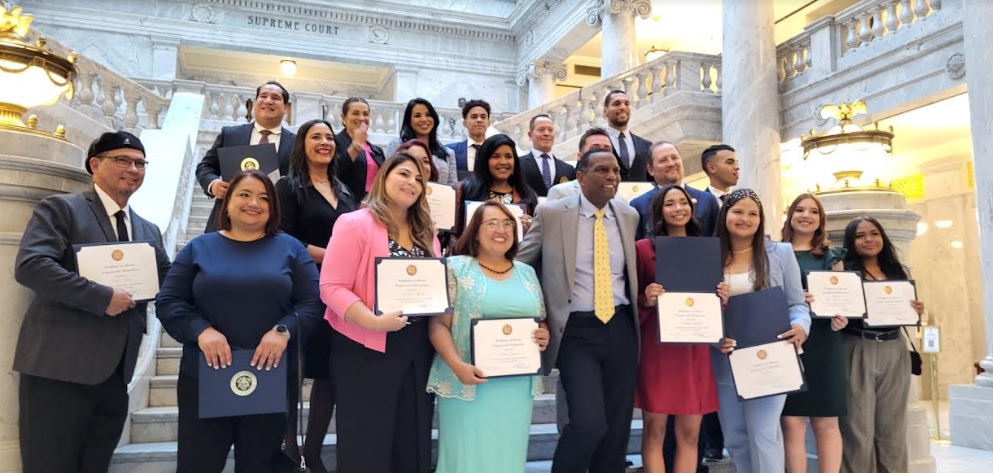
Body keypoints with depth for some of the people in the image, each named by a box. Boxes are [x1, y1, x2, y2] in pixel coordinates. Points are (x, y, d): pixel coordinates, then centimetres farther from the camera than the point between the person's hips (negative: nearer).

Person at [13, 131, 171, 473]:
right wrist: (103, 296, -21)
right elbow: (30, 265, -17)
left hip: (116, 371, 6)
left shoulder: (149, 232, 17)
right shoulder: (60, 208, -3)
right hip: (61, 365, -6)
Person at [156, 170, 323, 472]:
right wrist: (201, 331, -16)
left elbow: (313, 302, -1)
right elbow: (168, 302, 2)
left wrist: (284, 330, -19)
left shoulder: (290, 248, 5)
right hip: (204, 377, 1)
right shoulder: (199, 247, 8)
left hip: (271, 380, 0)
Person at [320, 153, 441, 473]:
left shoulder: (426, 233, 14)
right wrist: (374, 321, -25)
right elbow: (332, 287, -14)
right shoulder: (354, 223, -7)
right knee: (366, 444, 3)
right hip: (368, 349, -6)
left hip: (418, 349, 6)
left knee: (413, 439, 13)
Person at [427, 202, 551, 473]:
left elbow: (541, 323, 19)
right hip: (470, 382, -4)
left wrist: (544, 336, -3)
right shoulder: (456, 268, -1)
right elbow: (439, 324, -6)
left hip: (518, 385, 4)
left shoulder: (527, 273, 13)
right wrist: (457, 365, -19)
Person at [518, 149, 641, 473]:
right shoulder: (551, 213, -4)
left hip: (621, 328, 4)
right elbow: (518, 262, 4)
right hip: (577, 331, -4)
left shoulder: (629, 216, 9)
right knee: (589, 422, -13)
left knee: (618, 424, 9)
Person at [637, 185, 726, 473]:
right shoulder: (644, 248, -1)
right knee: (654, 432, 1)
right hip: (656, 348, -3)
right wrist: (647, 299, -18)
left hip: (695, 349, 4)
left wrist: (722, 299, -4)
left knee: (689, 434, 7)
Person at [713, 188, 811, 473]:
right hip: (725, 362, 3)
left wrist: (801, 327, -19)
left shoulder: (780, 253, 4)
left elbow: (797, 303, 3)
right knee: (734, 437, 11)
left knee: (763, 433, -9)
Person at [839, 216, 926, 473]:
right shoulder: (845, 271, -1)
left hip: (894, 351, 5)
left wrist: (918, 311, 0)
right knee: (859, 426, -1)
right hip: (858, 351, -4)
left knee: (893, 426, 10)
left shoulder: (898, 272, 13)